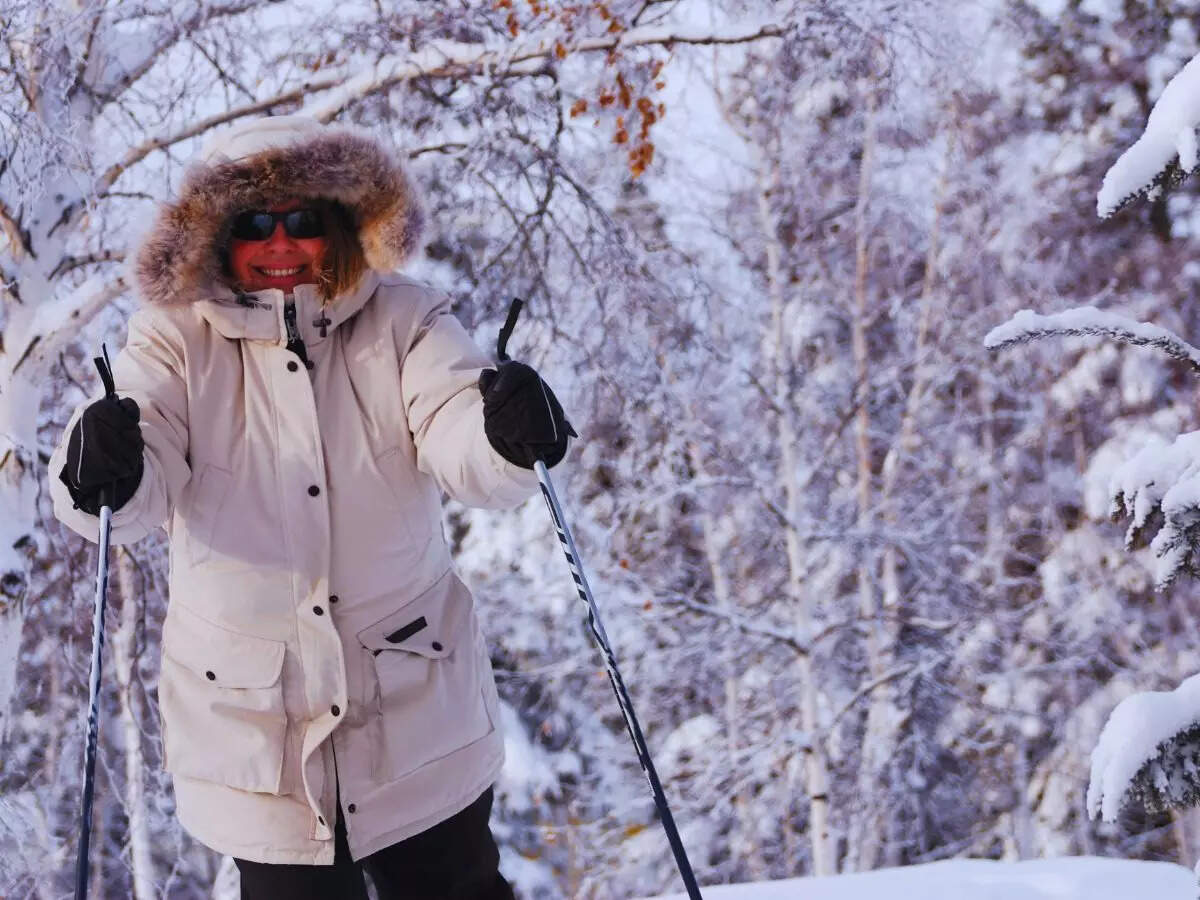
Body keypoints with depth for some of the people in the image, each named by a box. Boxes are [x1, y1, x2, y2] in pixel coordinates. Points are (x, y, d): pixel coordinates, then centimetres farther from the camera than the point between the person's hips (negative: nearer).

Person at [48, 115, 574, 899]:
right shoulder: (177, 340, -3)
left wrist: (506, 435, -42)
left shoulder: (403, 324, -3)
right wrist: (101, 475, -41)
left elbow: (457, 435, -18)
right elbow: (149, 470, -17)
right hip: (253, 720, 0)